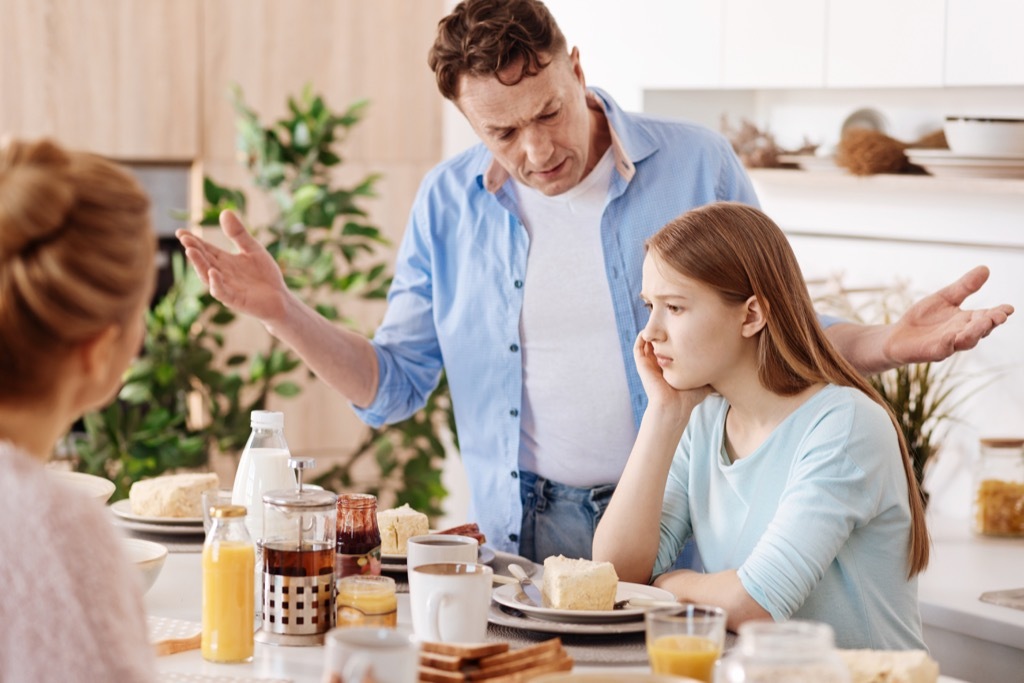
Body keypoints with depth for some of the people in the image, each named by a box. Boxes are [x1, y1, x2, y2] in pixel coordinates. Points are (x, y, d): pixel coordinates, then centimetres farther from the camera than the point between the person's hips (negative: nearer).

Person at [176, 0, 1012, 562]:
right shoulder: (448, 203, 3)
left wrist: (884, 345, -14)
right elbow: (392, 386, 9)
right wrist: (282, 311, -5)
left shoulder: (696, 167, -3)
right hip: (526, 537, 2)